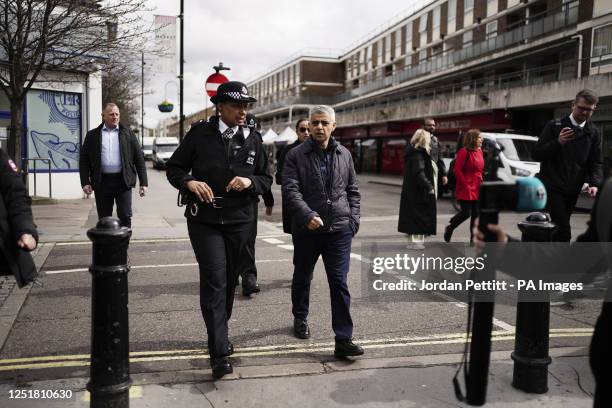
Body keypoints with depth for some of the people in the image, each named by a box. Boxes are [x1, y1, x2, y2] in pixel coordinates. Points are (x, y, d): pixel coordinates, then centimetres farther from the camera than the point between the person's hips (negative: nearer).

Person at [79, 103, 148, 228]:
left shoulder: (127, 133, 9)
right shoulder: (92, 135, 10)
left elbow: (139, 158, 6)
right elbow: (84, 160, 7)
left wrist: (143, 183, -1)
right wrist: (85, 182, -5)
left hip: (123, 181, -1)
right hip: (102, 182, 1)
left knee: (125, 217, -3)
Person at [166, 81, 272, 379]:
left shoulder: (253, 140, 7)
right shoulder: (199, 133, -2)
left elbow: (266, 179, 11)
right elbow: (174, 167, 3)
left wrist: (251, 182, -11)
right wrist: (189, 182, -17)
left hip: (240, 221, 4)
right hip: (204, 220, -4)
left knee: (229, 282, 13)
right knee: (215, 280, -13)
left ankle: (219, 335, 35)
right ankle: (220, 354, -12)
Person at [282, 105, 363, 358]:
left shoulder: (344, 155, 9)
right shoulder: (296, 156, -3)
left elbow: (353, 191, 16)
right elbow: (291, 191, -13)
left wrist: (353, 220, 6)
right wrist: (308, 216, -27)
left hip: (339, 231, 1)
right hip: (306, 230, -1)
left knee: (340, 283, -4)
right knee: (302, 278, 18)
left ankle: (343, 339, -3)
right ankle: (300, 318, 42)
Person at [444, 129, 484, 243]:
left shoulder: (479, 151, 12)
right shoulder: (464, 152, -12)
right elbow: (457, 170, -15)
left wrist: (480, 181, 9)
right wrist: (465, 184, -15)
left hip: (476, 189, 7)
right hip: (466, 189, -7)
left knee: (476, 214, 6)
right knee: (466, 213, -7)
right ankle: (449, 228, 18)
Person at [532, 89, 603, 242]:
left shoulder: (593, 133, 11)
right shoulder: (555, 126, 1)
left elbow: (596, 162, 8)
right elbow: (536, 154, -3)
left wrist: (594, 183, -11)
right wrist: (558, 142, -19)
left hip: (572, 191, 5)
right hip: (552, 187, -5)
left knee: (557, 231, 10)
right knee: (563, 231, -15)